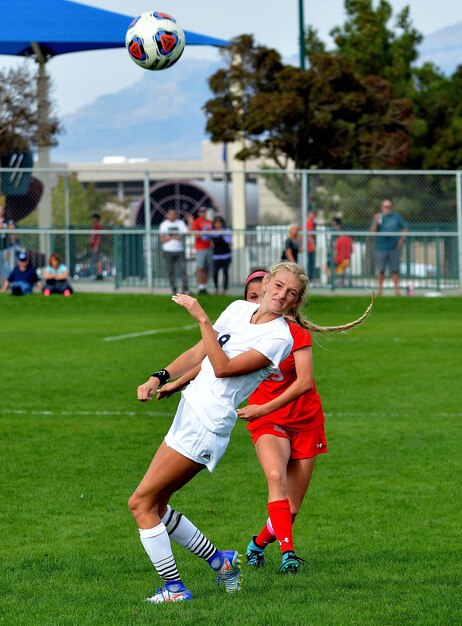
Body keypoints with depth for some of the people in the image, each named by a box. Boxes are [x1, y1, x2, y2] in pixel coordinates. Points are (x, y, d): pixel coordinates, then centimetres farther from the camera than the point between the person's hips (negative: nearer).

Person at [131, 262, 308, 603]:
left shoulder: (280, 338, -12)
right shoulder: (240, 309, 9)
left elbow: (223, 367, -18)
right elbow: (199, 353, 15)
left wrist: (203, 319, -21)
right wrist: (159, 379, 3)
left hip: (208, 425, -8)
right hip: (190, 409, 8)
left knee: (141, 503, -7)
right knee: (154, 505, 11)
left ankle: (175, 588, -1)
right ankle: (221, 560, 23)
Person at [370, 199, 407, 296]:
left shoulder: (396, 216, 7)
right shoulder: (378, 217, 3)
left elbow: (404, 228, 14)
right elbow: (372, 231, -6)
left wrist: (401, 240, 2)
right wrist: (376, 222, -20)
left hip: (394, 248, 1)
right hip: (381, 247, -1)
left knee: (395, 270, 2)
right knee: (381, 270, 2)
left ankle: (396, 289, 6)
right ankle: (379, 289, 10)